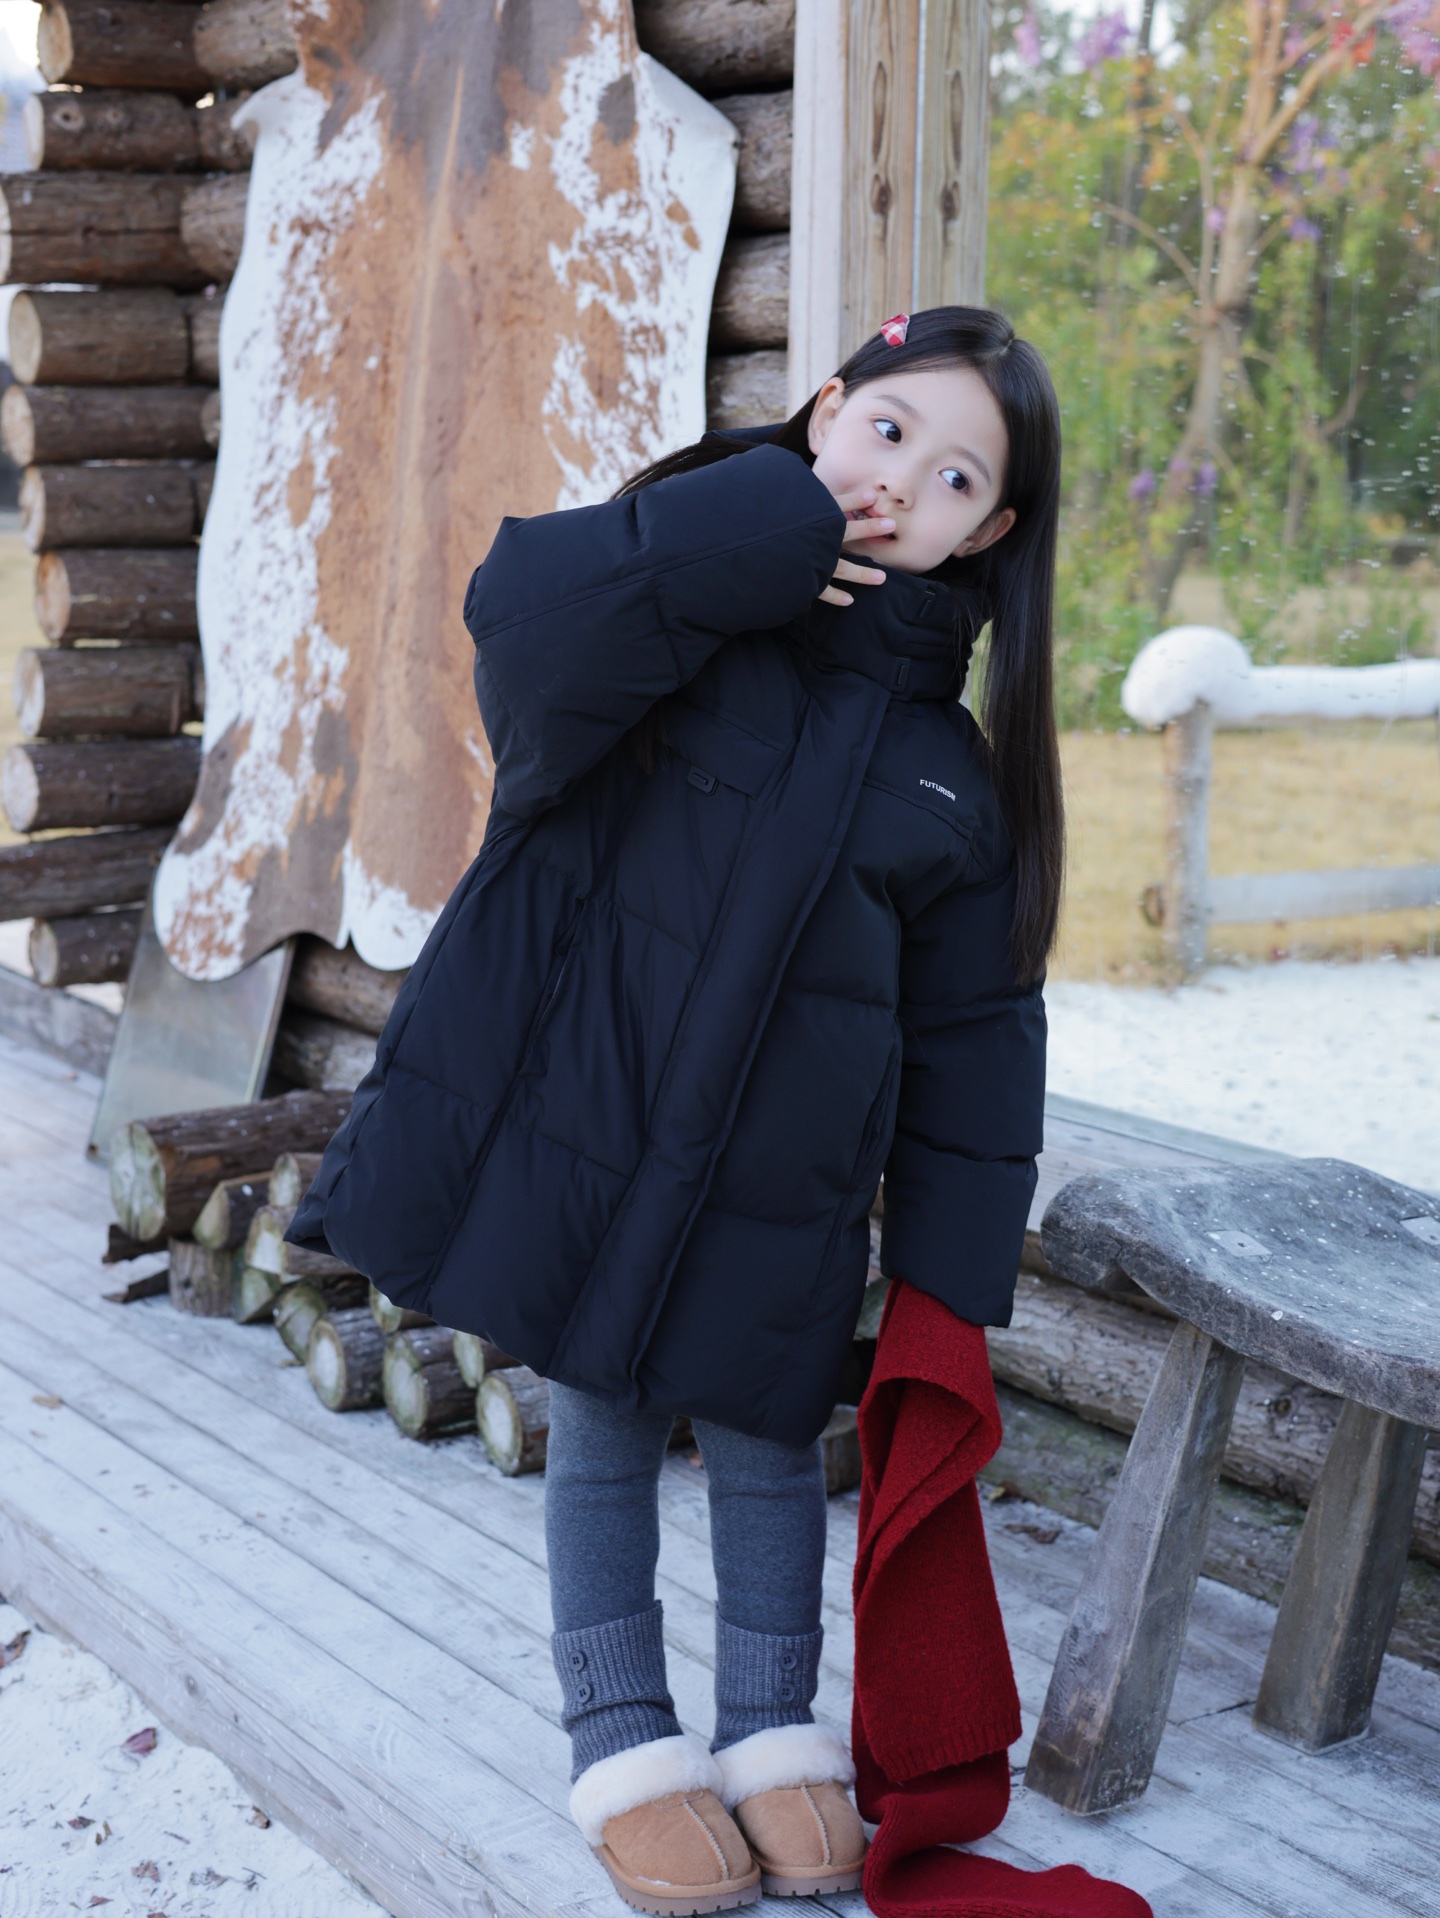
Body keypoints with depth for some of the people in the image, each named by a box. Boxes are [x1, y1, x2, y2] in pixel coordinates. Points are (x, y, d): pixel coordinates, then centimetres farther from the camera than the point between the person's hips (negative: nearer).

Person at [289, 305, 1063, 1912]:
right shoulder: (683, 603, -5)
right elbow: (523, 609, -29)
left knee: (766, 1441, 13)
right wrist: (750, 538, -26)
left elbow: (970, 1029, 5)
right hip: (579, 1119, -2)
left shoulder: (947, 761, 3)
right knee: (601, 1431, 10)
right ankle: (625, 1744, 27)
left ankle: (772, 1729, 33)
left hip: (777, 1180, 2)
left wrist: (951, 1270, 2)